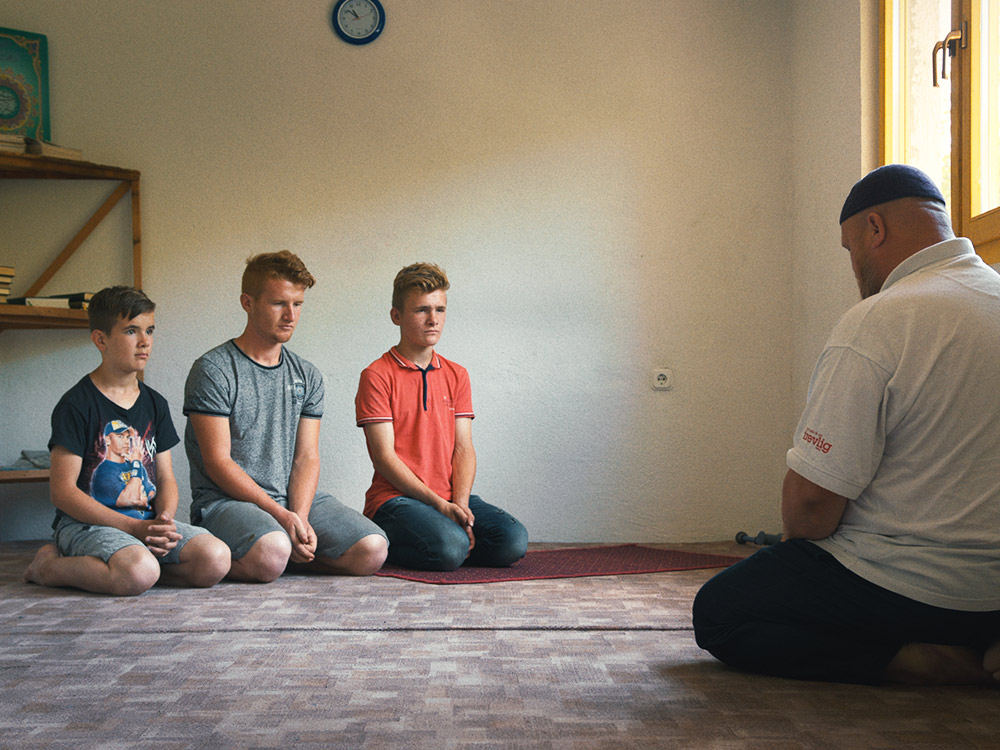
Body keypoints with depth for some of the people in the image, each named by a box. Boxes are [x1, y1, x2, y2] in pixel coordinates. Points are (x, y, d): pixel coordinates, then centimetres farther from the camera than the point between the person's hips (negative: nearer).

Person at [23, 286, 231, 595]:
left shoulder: (155, 404, 14)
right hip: (84, 523, -5)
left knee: (215, 560, -20)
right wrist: (135, 528, -18)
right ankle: (48, 565, -6)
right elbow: (62, 491, -10)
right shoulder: (77, 405, -6)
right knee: (139, 574, -35)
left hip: (147, 521, 6)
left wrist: (164, 521, -10)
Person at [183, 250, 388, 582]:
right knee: (270, 555, -36)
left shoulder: (307, 375, 12)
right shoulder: (213, 371, -5)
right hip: (226, 500, -5)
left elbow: (307, 457, 6)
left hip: (297, 499, 5)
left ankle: (287, 552, 5)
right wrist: (281, 515, -18)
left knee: (371, 551, -17)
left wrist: (300, 519, -13)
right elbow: (218, 462, -10)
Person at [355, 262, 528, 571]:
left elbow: (463, 447, 7)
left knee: (513, 540, -20)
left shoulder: (456, 375, 15)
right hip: (395, 497, -5)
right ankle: (387, 543, -2)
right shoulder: (377, 376, -3)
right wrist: (440, 505, -16)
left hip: (451, 496, 5)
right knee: (448, 549, -32)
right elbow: (384, 455, -9)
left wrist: (460, 504, -11)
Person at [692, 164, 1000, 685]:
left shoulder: (876, 323, -21)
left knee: (716, 613, 5)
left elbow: (811, 500, -22)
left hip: (910, 586, -8)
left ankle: (914, 661, -8)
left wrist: (794, 547, 1)